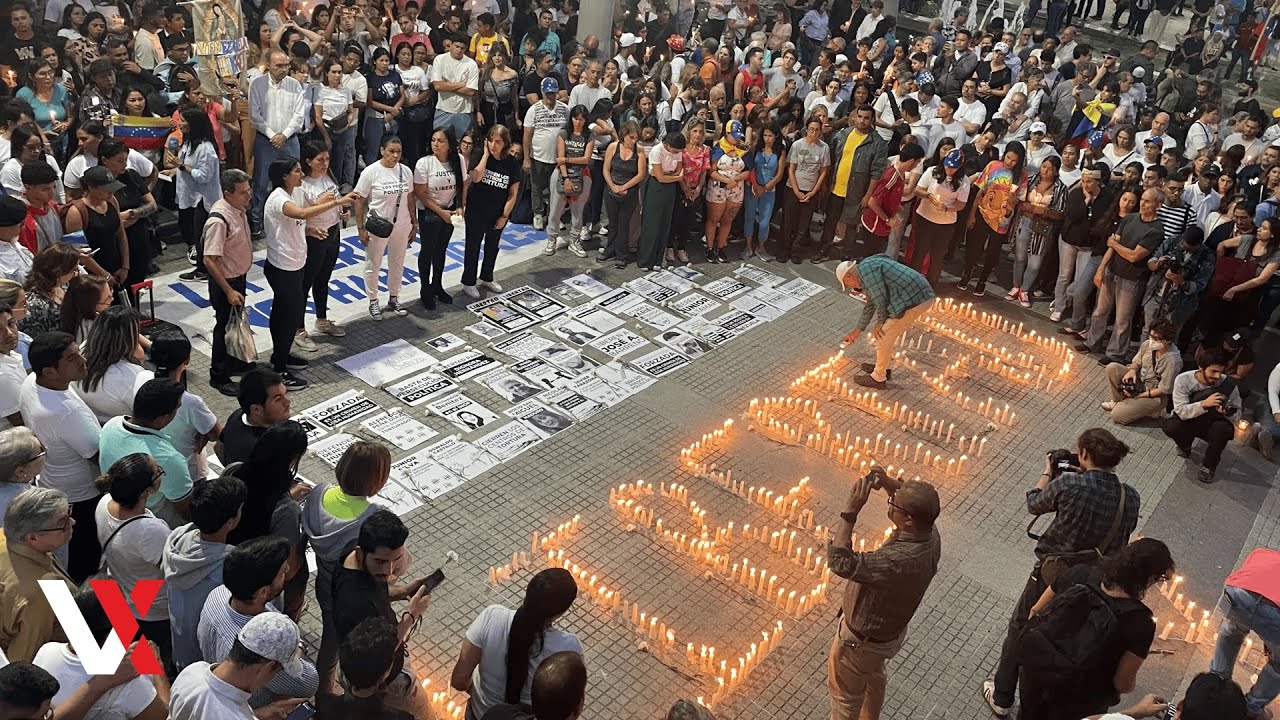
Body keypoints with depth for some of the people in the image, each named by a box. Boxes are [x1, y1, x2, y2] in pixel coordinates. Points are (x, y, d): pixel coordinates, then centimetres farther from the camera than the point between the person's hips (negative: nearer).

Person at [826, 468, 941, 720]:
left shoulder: (898, 561, -45)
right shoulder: (930, 535, -20)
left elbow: (840, 562, -44)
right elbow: (914, 502, 0)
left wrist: (851, 510, -43)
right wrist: (890, 483, -19)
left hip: (862, 640, -8)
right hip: (891, 631, 8)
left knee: (844, 692, 21)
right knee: (874, 676, 36)